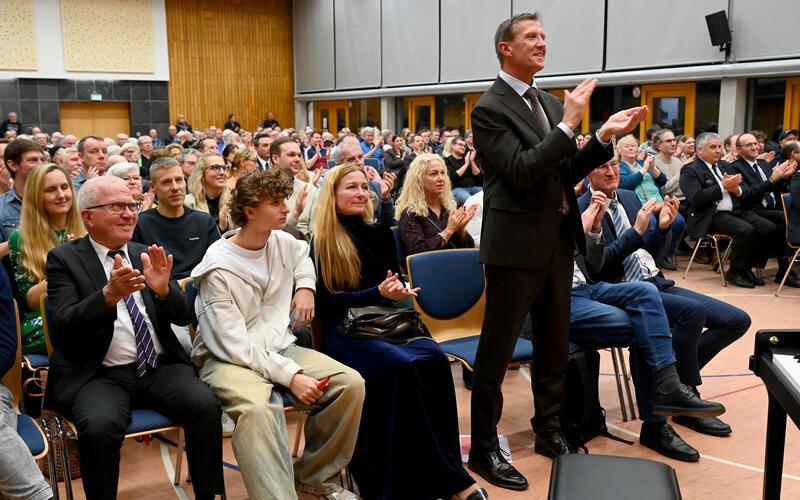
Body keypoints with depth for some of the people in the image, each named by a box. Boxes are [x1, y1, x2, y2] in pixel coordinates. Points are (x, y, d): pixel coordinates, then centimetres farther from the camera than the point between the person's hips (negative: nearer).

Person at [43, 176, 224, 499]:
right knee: (98, 427, -32)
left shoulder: (147, 255, 12)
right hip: (99, 374, -3)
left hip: (159, 366, 3)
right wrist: (108, 295, -29)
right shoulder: (64, 259, 2)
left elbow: (185, 316, 7)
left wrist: (163, 289, -15)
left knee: (206, 406, -23)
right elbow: (62, 327, -11)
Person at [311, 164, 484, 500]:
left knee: (434, 358, -27)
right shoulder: (320, 242, -1)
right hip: (343, 333, -5)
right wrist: (379, 293, -20)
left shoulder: (374, 232, 15)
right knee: (403, 365, -34)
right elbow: (327, 301, -5)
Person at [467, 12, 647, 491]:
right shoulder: (490, 108, -10)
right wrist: (568, 125, -20)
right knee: (498, 347, 1)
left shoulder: (550, 103, 14)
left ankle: (549, 429, 33)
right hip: (517, 244, -8)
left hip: (558, 240, 8)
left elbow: (565, 173, 13)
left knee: (555, 342, 16)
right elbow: (521, 172, -21)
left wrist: (605, 137, 1)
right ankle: (484, 447, 13)